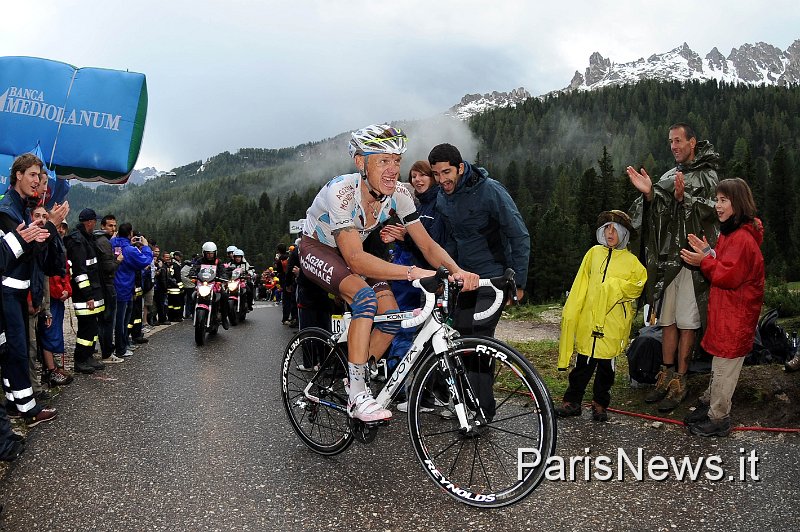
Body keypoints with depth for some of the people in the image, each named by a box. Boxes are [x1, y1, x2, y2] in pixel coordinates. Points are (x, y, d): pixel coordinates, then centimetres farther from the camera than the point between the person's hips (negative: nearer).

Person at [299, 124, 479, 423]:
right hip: (318, 249, -6)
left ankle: (356, 382, 8)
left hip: (351, 252, 6)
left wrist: (456, 270, -38)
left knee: (392, 315, -13)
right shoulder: (342, 191, -35)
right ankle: (357, 395, -24)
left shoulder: (398, 194, -18)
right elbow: (355, 259, -42)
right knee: (365, 296, -32)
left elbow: (427, 244, -17)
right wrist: (413, 272, -53)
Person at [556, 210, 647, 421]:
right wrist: (571, 312, 8)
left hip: (613, 324, -1)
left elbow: (638, 284, -5)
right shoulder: (593, 253, 9)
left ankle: (600, 404, 22)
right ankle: (572, 402, 17)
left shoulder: (631, 261, 5)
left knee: (606, 365, 7)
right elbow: (580, 286, 11)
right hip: (587, 320, 1)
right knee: (583, 364, 5)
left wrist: (614, 286, -17)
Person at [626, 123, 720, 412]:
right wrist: (649, 194, -11)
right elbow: (658, 215, 6)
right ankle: (667, 376, 21)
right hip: (667, 258, 6)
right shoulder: (668, 176, 15)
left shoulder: (707, 176, -1)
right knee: (668, 320, 10)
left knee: (687, 323, 0)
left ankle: (680, 382, 8)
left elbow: (709, 212, -14)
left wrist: (684, 198, -28)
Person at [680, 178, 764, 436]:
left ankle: (718, 419, 12)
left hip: (736, 316, -10)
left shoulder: (742, 238, -21)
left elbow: (728, 276, -24)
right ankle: (709, 404, 34)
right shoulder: (731, 233, 12)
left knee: (724, 366, 1)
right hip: (725, 310, 10)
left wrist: (704, 261, -21)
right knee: (720, 364, 21)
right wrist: (707, 253, 1)